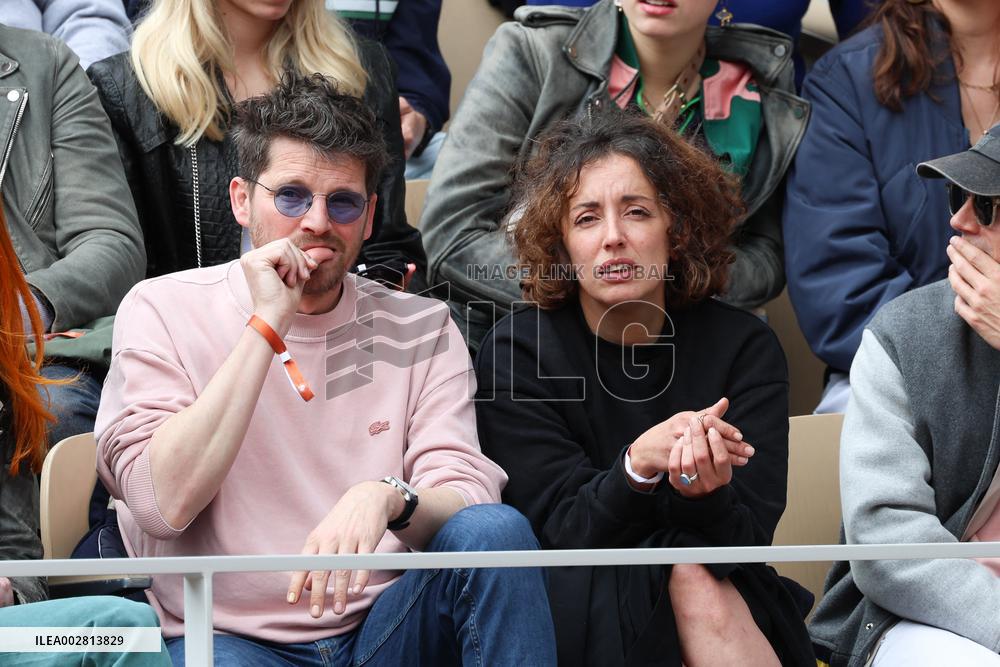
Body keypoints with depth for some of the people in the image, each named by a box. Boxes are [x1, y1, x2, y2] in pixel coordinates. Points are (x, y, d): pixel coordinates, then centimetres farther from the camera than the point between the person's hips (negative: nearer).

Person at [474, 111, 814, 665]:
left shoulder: (743, 346, -3)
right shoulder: (517, 354, -6)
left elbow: (748, 539, -10)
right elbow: (558, 529, -13)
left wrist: (705, 492, -35)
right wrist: (637, 465, -34)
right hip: (575, 615, -2)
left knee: (702, 588, -31)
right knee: (686, 575, -31)